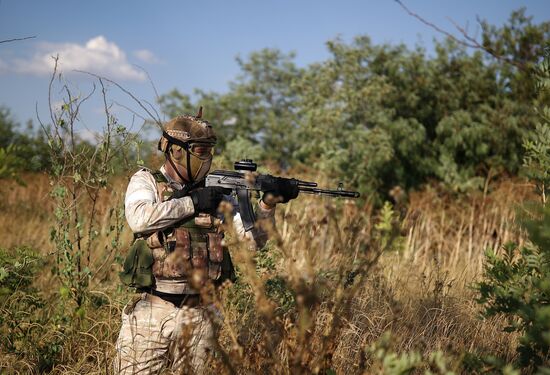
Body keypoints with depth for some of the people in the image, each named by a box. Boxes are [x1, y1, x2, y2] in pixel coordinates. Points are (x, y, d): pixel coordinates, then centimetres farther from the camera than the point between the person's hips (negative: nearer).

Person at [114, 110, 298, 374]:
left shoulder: (216, 191, 11)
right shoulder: (146, 181, 3)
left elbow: (253, 237, 5)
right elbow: (139, 219, -18)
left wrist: (268, 203, -11)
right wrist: (192, 202, -15)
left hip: (199, 317, 3)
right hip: (151, 312, -3)